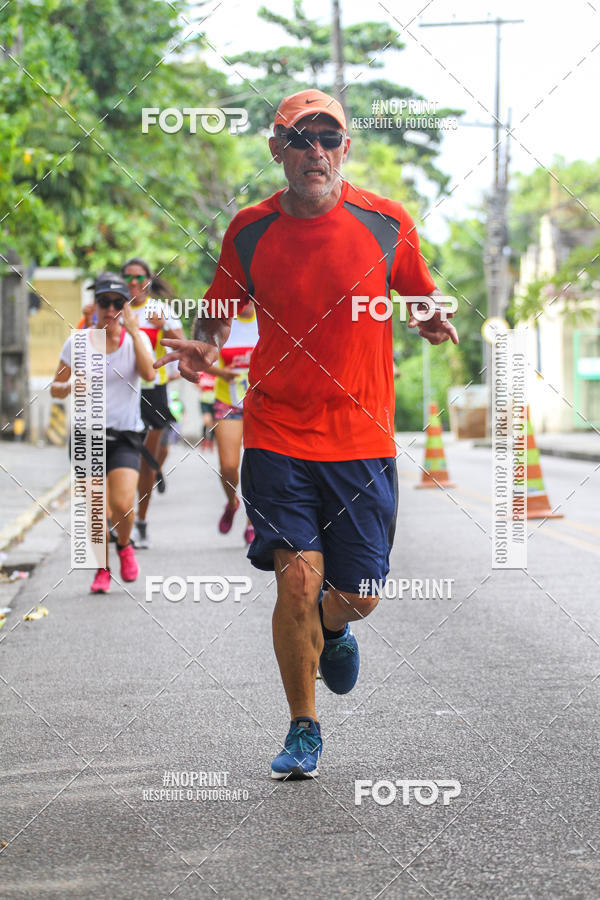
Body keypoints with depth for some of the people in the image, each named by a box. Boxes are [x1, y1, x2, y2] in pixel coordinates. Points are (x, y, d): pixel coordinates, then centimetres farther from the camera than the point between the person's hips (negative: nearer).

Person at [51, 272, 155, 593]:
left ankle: (124, 546, 18)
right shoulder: (78, 342, 1)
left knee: (122, 504, -16)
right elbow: (55, 387, 7)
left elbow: (148, 373, -19)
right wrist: (72, 387, -15)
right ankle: (102, 569, 17)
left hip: (125, 435, -1)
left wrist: (133, 331, -21)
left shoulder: (136, 338, 0)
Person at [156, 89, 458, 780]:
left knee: (357, 595, 3)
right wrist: (204, 347, -9)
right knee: (297, 578, -12)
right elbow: (219, 314, 13)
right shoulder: (249, 231, 0)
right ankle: (303, 729, 9)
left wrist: (432, 322, -10)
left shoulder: (386, 222, -1)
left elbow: (419, 302, 13)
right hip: (277, 437, -1)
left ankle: (333, 631, 42)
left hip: (363, 439, 1)